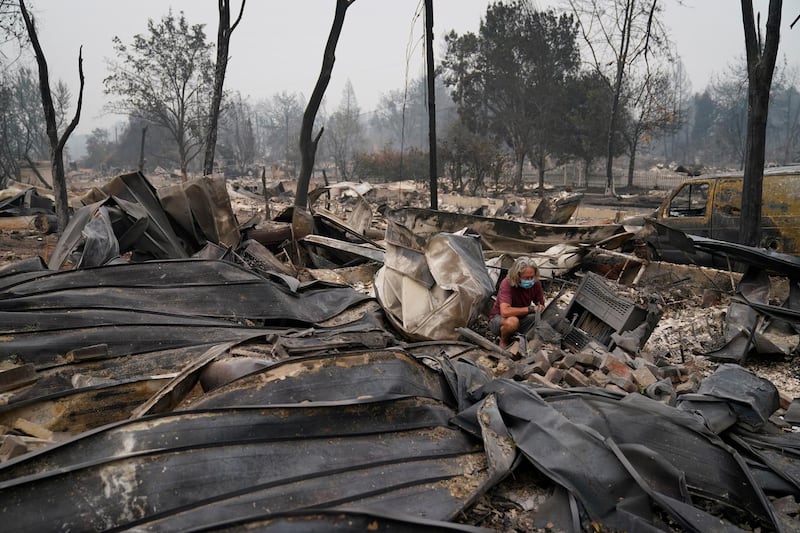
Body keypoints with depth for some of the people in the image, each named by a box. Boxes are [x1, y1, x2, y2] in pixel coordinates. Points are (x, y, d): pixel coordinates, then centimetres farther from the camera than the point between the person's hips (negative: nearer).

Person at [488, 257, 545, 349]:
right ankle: (504, 342, -8)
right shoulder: (507, 284, -28)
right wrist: (530, 309, -33)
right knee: (512, 321, -40)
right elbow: (505, 311, -40)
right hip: (498, 318, -5)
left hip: (521, 318, 5)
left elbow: (541, 307, 1)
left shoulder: (536, 283, -12)